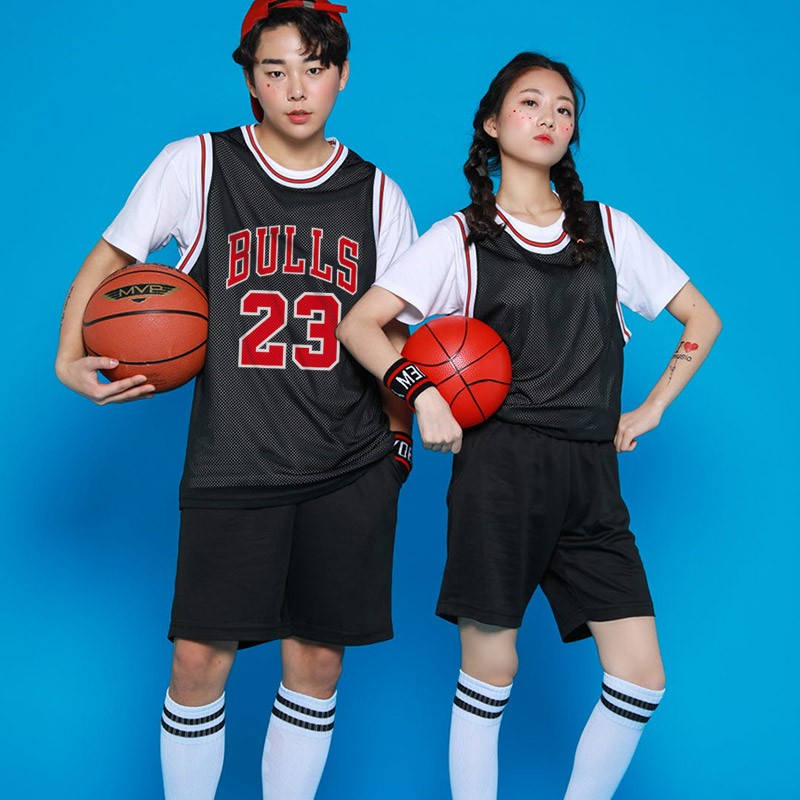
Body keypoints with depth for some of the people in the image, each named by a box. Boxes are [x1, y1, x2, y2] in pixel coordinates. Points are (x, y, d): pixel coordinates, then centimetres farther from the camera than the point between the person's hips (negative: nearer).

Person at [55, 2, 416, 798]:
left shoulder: (377, 194, 8)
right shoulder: (196, 165, 2)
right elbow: (110, 259, 9)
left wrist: (399, 430, 6)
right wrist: (69, 356, -4)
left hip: (350, 471, 2)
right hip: (231, 466, -2)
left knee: (316, 660, 8)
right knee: (199, 661, -1)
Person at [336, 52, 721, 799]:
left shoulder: (609, 229, 13)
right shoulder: (461, 236, 4)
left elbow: (702, 319, 19)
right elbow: (358, 323, -1)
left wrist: (650, 409, 10)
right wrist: (422, 391, -15)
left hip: (590, 477, 4)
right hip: (500, 466, -3)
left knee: (640, 679, 1)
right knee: (489, 671, 1)